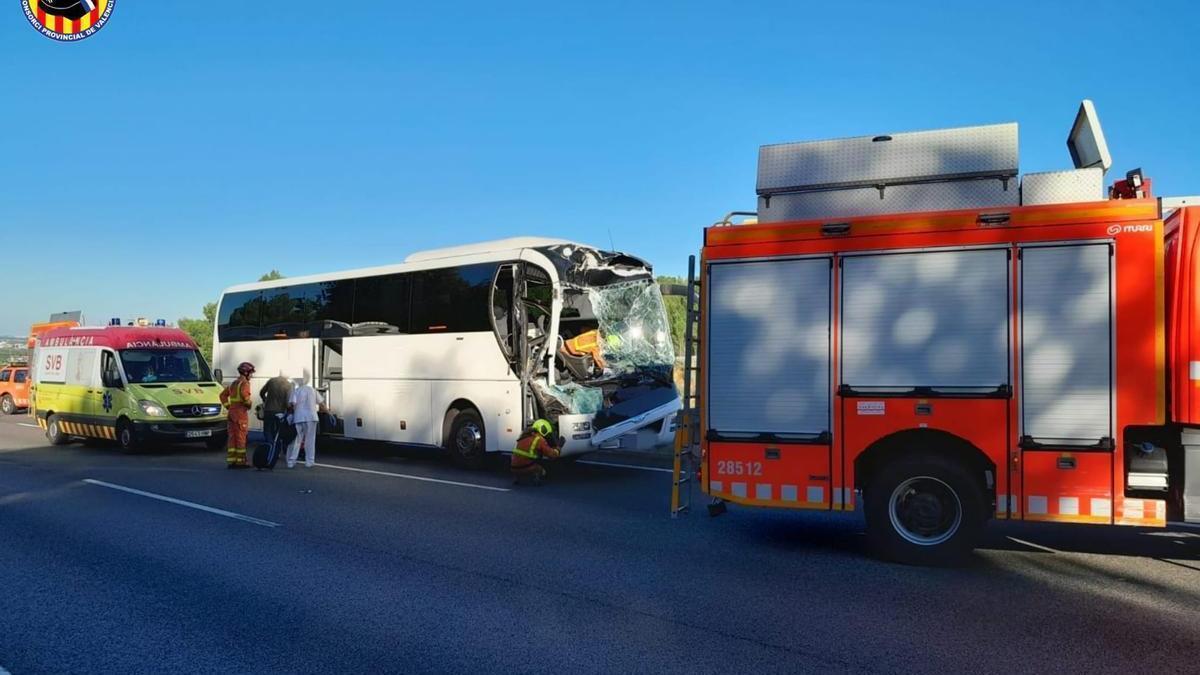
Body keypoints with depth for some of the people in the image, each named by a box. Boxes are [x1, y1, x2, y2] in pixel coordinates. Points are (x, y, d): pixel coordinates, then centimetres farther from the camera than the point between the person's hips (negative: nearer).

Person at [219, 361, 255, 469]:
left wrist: (228, 406, 17)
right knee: (241, 438, -3)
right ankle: (240, 461, -1)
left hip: (232, 412, 8)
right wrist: (248, 403, -13)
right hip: (241, 413, -8)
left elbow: (223, 394, 23)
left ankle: (231, 460, 11)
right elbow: (244, 394, -29)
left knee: (232, 437, 10)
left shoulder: (234, 383, 18)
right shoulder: (244, 383, -10)